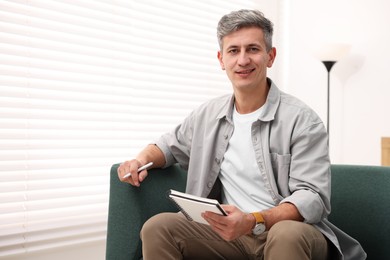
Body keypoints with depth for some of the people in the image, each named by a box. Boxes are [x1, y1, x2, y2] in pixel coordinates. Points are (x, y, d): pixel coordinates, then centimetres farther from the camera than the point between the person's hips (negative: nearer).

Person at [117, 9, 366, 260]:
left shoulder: (301, 119, -8)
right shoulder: (207, 114, 9)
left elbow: (313, 198, -14)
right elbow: (170, 145, 26)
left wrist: (255, 221, -31)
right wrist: (143, 159, 2)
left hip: (294, 233, -4)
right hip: (231, 233, 4)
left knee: (287, 235, -39)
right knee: (157, 227, -18)